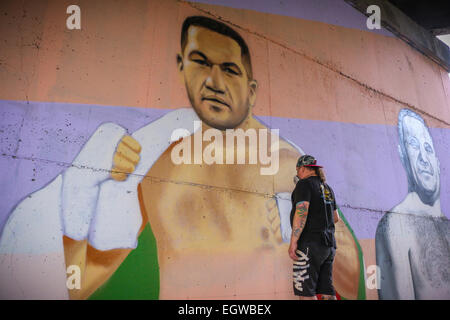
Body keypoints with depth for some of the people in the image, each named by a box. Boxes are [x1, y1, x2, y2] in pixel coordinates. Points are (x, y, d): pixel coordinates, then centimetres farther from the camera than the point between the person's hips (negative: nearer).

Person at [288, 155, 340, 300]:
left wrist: (293, 242, -22)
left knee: (305, 290, -5)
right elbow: (335, 217, 22)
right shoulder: (327, 188, 17)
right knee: (326, 291, 10)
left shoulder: (304, 184, -8)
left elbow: (301, 212, -21)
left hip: (310, 244, -9)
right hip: (328, 245, 9)